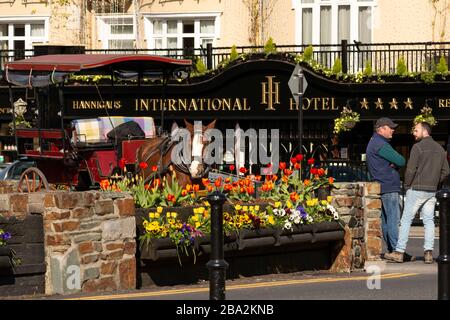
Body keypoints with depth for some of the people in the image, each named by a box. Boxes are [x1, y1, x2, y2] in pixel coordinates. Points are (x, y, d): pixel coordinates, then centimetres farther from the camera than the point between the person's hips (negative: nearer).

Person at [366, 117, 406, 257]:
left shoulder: (374, 143, 21)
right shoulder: (380, 144, -13)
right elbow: (401, 161, -18)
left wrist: (394, 163, -3)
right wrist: (395, 163, 2)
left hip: (381, 187, 11)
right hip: (389, 188, -11)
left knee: (386, 220, 11)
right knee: (394, 220, -12)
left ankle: (391, 249, 14)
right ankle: (396, 250, -15)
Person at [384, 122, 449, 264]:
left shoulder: (418, 147, -10)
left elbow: (411, 169, -14)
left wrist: (407, 185, -1)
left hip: (417, 189, -6)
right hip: (432, 191, 6)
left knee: (406, 220, -2)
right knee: (429, 221, 8)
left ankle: (399, 252, -4)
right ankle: (428, 253, 0)